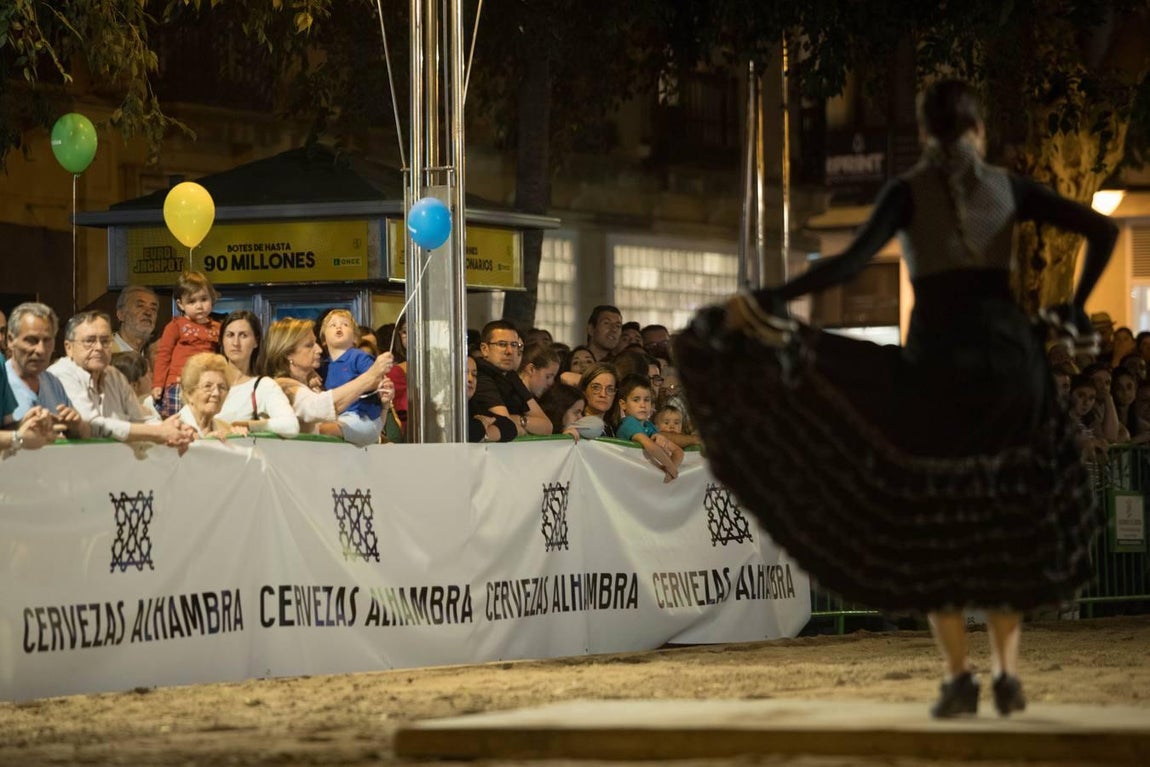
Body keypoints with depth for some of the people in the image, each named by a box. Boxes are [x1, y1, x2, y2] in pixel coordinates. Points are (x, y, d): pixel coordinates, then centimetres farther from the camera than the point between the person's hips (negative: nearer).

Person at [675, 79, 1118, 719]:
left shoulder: (909, 192, 1)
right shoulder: (1009, 187, 8)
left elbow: (854, 261, -15)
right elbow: (1103, 228, 1)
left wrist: (770, 301, -16)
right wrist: (1076, 308, 12)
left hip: (938, 358, -2)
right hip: (1009, 350, 2)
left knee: (933, 521, 7)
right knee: (1007, 518, 13)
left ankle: (959, 674, -3)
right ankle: (1008, 672, 4)